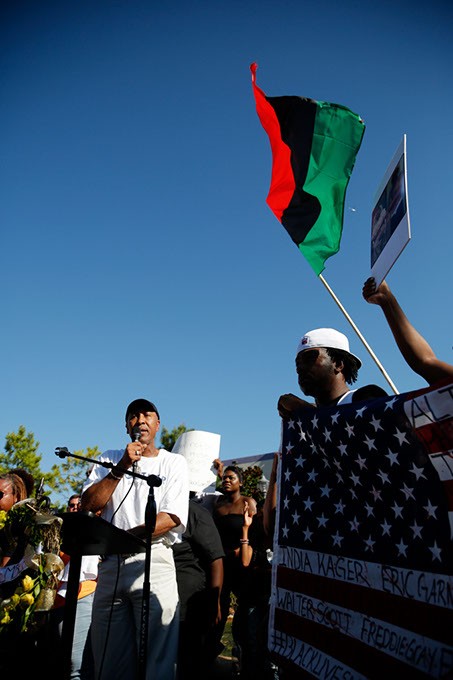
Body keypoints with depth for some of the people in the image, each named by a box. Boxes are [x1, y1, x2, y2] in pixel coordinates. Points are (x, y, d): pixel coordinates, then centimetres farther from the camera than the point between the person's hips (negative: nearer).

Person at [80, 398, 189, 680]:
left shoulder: (174, 463, 4)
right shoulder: (110, 460, 14)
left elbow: (173, 518, -7)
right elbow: (88, 504, 0)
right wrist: (121, 468, -10)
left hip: (154, 562, -3)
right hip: (110, 564, 3)